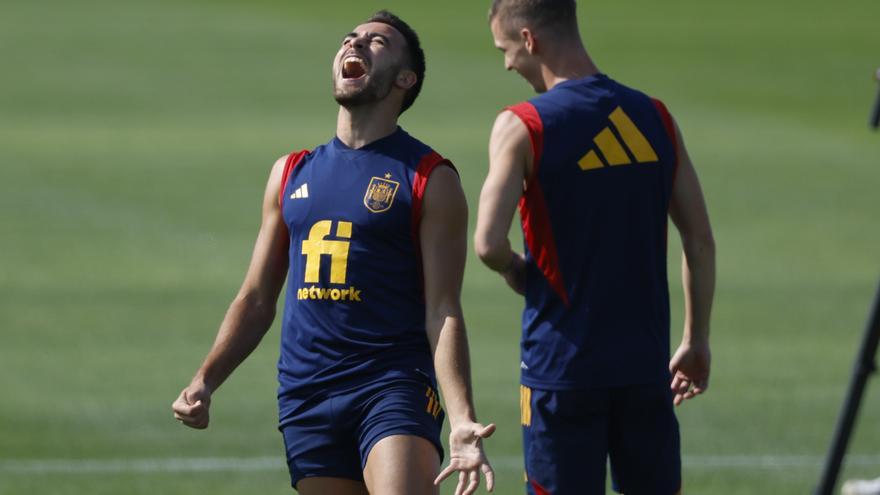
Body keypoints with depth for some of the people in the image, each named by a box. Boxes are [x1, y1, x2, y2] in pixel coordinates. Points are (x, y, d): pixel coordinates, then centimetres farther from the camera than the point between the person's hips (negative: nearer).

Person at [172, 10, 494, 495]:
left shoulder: (430, 180, 2)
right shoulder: (291, 174, 16)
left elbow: (443, 313, -5)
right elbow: (256, 301, 20)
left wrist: (462, 421, -17)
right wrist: (205, 381, 6)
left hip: (395, 387, -5)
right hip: (307, 399, 5)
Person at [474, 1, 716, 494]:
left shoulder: (523, 126, -10)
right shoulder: (655, 118, 6)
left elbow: (489, 243, -19)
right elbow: (701, 241, 8)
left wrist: (519, 274, 3)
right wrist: (697, 342, 15)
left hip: (562, 365, -4)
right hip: (645, 364, 4)